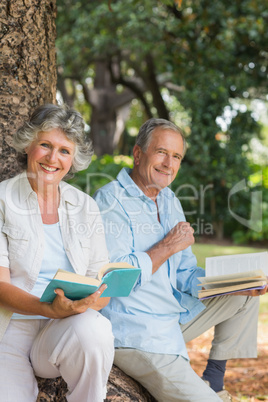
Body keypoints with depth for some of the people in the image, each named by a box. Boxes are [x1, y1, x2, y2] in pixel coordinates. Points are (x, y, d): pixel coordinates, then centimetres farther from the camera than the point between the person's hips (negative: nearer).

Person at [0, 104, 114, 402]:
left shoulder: (86, 207, 12)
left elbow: (102, 280, 10)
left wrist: (91, 303, -14)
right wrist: (49, 309, -24)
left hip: (70, 328, 4)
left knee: (92, 330, -32)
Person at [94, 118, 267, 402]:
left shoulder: (170, 202, 13)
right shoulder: (110, 202, -13)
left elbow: (185, 275, 12)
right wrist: (168, 246, -14)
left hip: (174, 318, 9)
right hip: (136, 334, -9)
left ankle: (213, 378, 18)